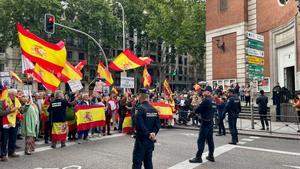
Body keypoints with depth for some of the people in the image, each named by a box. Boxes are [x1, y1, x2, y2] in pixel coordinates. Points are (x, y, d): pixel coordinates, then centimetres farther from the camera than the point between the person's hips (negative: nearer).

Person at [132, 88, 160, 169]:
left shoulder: (140, 108, -15)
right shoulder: (154, 109, 7)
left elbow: (139, 125, -22)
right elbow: (158, 124, 5)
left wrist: (148, 134, -15)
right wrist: (153, 133, -3)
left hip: (141, 139, -7)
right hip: (150, 140, 7)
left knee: (137, 162, 0)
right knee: (148, 161, 16)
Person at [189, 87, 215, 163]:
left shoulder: (206, 100, -18)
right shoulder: (212, 100, 9)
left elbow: (197, 110, -17)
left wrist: (195, 109, 3)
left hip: (205, 122, -9)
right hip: (210, 122, 9)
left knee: (201, 140, -4)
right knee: (210, 139, 14)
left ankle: (198, 157, 0)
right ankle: (211, 156, 23)